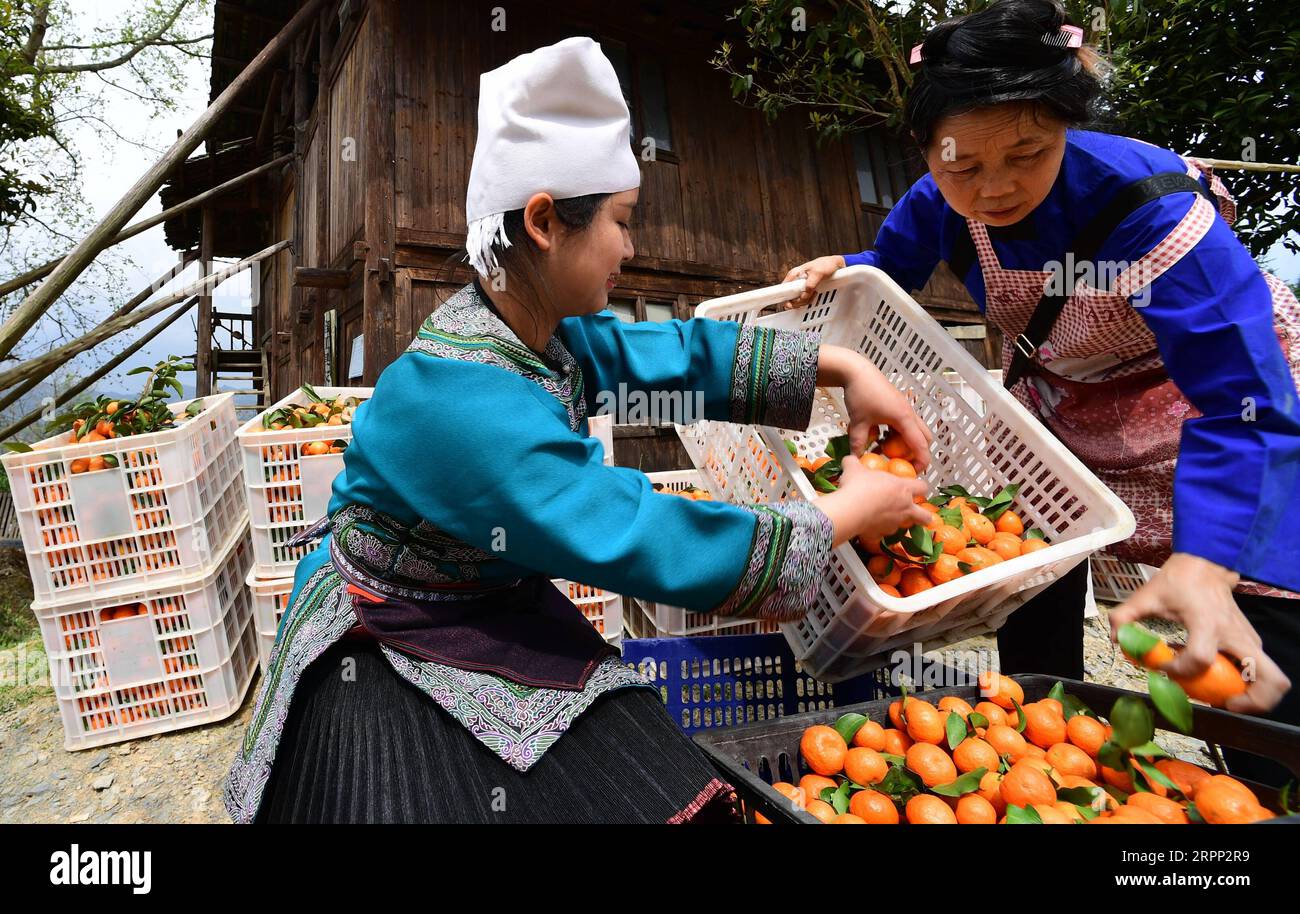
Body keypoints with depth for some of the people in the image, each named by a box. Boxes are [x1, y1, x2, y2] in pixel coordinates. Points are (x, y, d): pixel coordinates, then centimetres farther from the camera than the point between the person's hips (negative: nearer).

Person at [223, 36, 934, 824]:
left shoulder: (546, 333, -10)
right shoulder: (458, 400, -34)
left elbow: (682, 351, 2)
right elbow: (647, 546, -33)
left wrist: (845, 366, -3)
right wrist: (851, 513, -20)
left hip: (505, 622, 7)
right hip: (388, 663, -6)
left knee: (657, 788, 3)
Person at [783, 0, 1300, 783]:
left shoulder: (1150, 207, -36)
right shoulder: (941, 203, -20)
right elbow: (891, 269, 4)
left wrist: (1201, 563, -51)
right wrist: (840, 270, -19)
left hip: (1226, 392, -4)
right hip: (1058, 400, 5)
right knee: (1031, 603, 9)